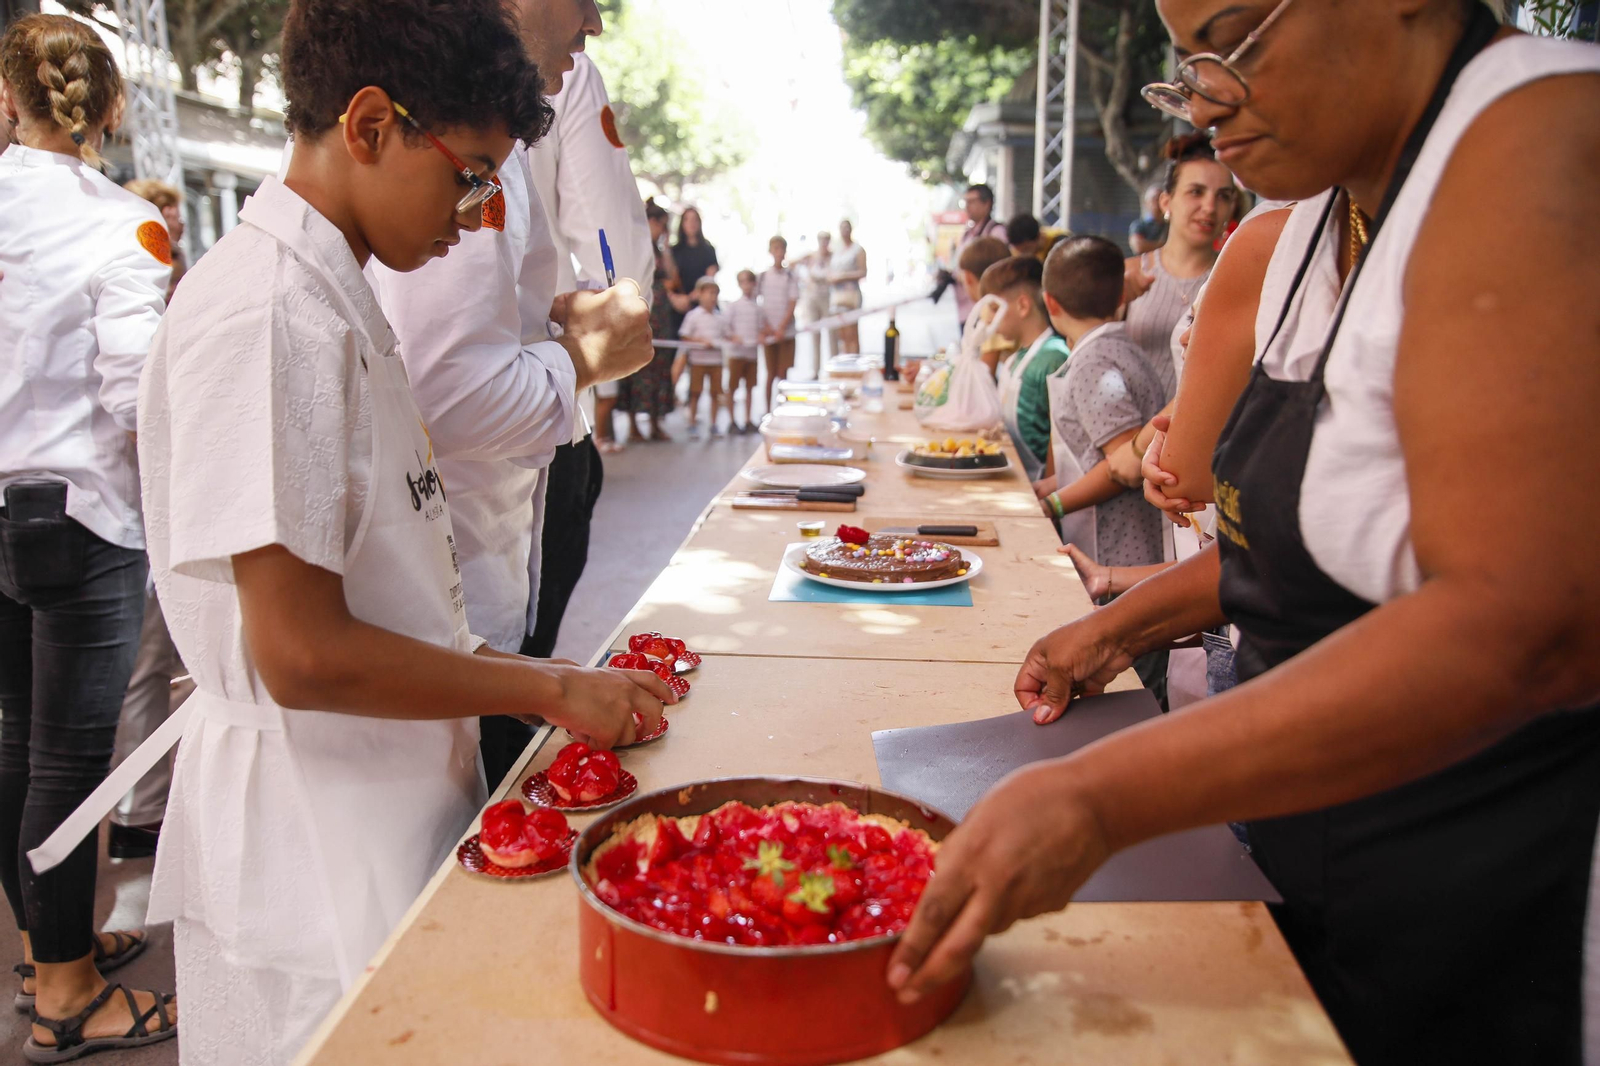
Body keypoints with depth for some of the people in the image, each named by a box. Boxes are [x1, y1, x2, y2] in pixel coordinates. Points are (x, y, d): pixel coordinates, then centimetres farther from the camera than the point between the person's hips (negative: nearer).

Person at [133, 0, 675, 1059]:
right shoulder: (269, 312, -21)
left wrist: (484, 659, 9)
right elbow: (302, 653, -24)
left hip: (387, 805, 9)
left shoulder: (332, 293, 9)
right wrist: (546, 689, -15)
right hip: (314, 857, -9)